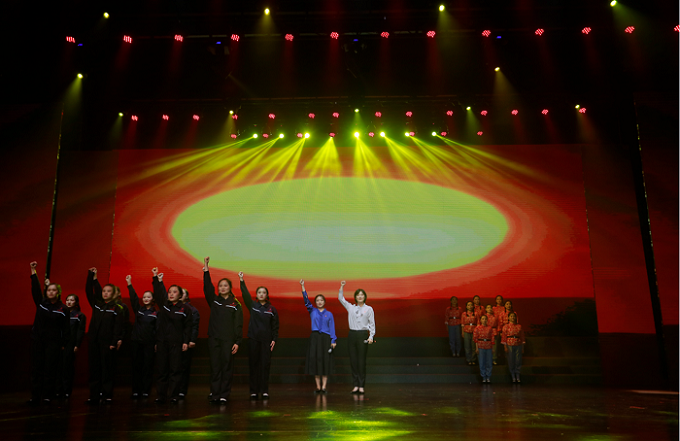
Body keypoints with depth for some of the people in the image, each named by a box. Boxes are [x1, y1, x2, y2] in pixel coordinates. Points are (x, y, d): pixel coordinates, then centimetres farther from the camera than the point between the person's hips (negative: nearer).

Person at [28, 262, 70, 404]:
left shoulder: (62, 309, -1)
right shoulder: (41, 303, 6)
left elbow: (66, 328, 0)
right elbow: (35, 289, -4)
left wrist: (64, 344, -5)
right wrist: (33, 272, -10)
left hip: (53, 343, -2)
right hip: (37, 340, 3)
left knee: (50, 369, -2)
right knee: (36, 368, 3)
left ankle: (47, 395, 6)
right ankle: (35, 396, 9)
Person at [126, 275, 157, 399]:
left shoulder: (156, 313, 4)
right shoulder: (138, 309, 9)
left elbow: (158, 329, 1)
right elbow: (133, 298, -2)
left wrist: (156, 343, -6)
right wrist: (129, 284, -12)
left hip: (149, 343, -2)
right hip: (136, 342, 2)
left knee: (148, 366, 0)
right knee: (136, 366, 4)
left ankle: (146, 391, 7)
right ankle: (136, 391, 10)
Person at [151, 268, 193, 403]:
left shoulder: (185, 309, 3)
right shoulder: (163, 304, 10)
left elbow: (187, 327, 1)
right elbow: (158, 292, 0)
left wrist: (186, 341, -6)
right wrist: (156, 279, -10)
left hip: (176, 342, -2)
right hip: (162, 341, 3)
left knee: (175, 369, -2)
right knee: (162, 369, 4)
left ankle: (174, 395, 3)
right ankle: (161, 395, 9)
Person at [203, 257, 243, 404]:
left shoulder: (235, 305, 3)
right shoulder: (213, 301, 10)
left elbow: (238, 325, 0)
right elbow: (207, 287, -4)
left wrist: (237, 342, -8)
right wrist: (206, 270, -14)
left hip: (228, 340, -2)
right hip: (214, 339, 2)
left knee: (227, 367, -1)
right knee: (215, 367, 3)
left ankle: (224, 395, 6)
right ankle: (214, 394, 9)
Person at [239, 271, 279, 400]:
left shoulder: (272, 309, 5)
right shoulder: (252, 306, 6)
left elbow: (275, 326, 5)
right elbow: (246, 295, -7)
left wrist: (274, 339, -4)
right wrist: (242, 281, -18)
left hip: (266, 340, 0)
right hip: (253, 339, 0)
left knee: (265, 364, -1)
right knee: (254, 364, 1)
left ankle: (264, 391, 5)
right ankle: (253, 391, 6)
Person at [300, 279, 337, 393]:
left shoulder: (329, 314, 8)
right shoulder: (312, 311, 9)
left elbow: (332, 328, 4)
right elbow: (306, 300, -2)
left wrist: (333, 341, -5)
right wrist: (302, 287, -11)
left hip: (325, 338, -1)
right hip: (315, 338, 1)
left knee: (325, 361, -2)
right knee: (315, 359, -2)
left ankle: (324, 386, 2)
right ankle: (318, 386, 7)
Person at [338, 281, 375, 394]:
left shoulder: (369, 309, 4)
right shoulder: (351, 307, 12)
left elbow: (372, 324, 1)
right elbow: (341, 298, 15)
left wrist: (371, 336, -10)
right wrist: (341, 287, 5)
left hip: (363, 335, -3)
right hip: (352, 334, 3)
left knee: (361, 361, -2)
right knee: (353, 360, 2)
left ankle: (361, 386, 4)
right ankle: (355, 385, 9)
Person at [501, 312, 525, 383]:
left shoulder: (519, 326, 6)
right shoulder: (506, 327, 0)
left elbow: (522, 337, 8)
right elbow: (504, 337, -1)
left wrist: (522, 347, 5)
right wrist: (505, 347, -7)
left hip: (518, 345, 2)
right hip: (510, 345, -2)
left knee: (518, 361, 2)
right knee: (511, 361, 2)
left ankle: (518, 378, 12)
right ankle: (513, 378, 12)